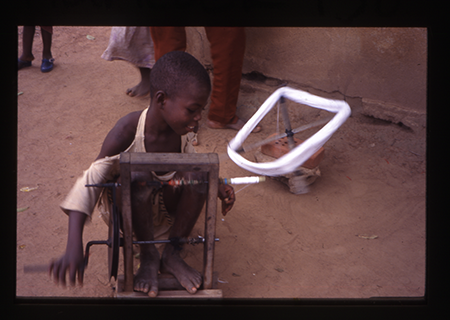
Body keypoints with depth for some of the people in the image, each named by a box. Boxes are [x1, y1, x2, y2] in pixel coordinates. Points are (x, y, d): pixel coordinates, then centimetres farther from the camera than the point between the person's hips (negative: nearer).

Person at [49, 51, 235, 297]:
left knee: (199, 172, -23)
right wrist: (74, 248, -45)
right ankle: (148, 256, -15)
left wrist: (217, 186, -9)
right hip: (129, 210, -4)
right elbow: (90, 182, -34)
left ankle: (172, 254, -10)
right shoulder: (127, 132, -30)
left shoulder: (182, 129, -14)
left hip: (166, 204, 5)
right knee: (138, 177, -37)